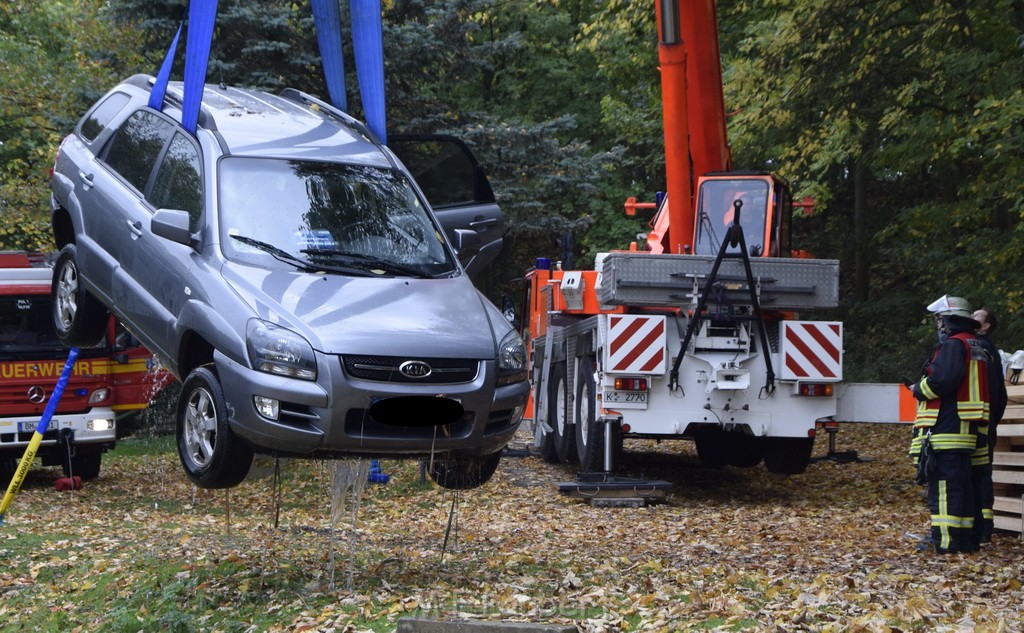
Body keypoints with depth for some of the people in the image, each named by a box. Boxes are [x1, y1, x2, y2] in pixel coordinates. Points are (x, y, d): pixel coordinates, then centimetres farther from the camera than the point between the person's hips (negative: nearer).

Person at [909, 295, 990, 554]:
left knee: (944, 485, -9)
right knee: (962, 483, 13)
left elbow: (942, 380, -23)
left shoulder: (954, 345, -11)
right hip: (966, 431, 10)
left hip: (946, 429, -10)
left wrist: (919, 389, -5)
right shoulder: (976, 346, 20)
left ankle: (945, 540, -11)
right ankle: (965, 539, 17)